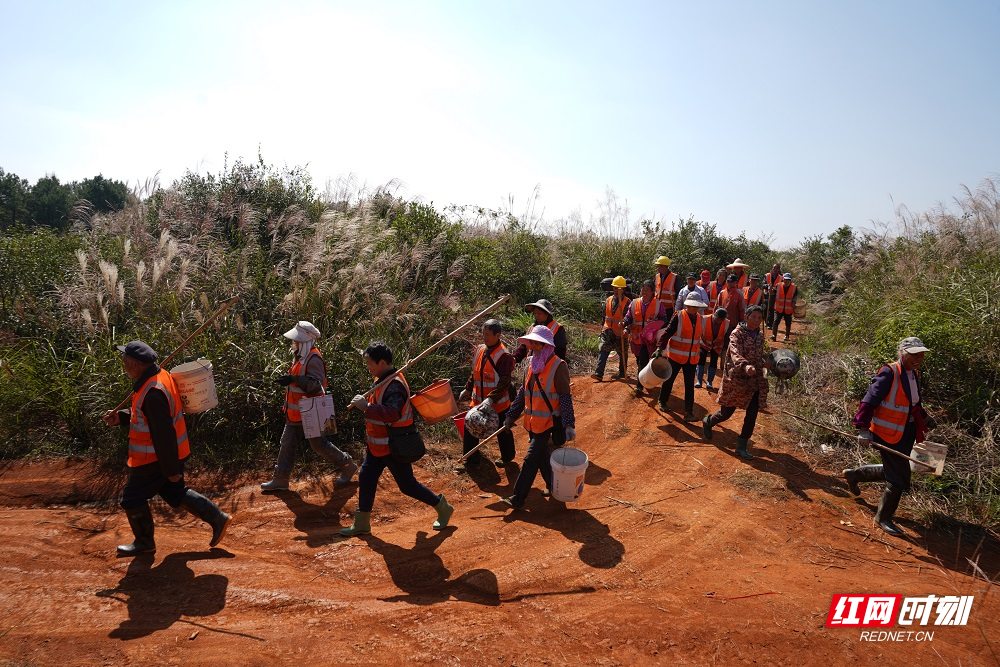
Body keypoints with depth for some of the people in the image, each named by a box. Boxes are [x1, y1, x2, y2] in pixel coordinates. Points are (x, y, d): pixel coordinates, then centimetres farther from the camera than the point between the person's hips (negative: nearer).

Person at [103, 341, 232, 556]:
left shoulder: (153, 392, -30)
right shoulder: (160, 376, 2)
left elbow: (164, 435, -27)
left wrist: (171, 470, -21)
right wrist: (120, 417, 5)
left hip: (156, 459, -10)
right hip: (170, 454, 10)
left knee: (132, 499, 10)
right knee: (175, 492, 21)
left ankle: (144, 542, 29)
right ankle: (218, 518, 22)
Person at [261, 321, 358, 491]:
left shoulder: (314, 359, -21)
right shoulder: (300, 357, 10)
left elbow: (316, 385, -32)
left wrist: (294, 379, -40)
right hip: (296, 414, 10)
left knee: (319, 445, 1)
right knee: (287, 445, 12)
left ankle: (348, 465, 18)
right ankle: (280, 480, 22)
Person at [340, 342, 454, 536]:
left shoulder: (394, 385, -25)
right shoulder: (383, 380, 7)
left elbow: (393, 413, -40)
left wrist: (366, 407, -40)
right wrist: (365, 405, 9)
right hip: (378, 445, 10)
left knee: (407, 485, 2)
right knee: (366, 479, 13)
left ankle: (442, 508, 21)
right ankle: (361, 524, 26)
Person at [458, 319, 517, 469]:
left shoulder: (504, 356, -22)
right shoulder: (479, 350, 1)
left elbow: (504, 383, -25)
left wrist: (491, 399, -32)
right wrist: (467, 389, 15)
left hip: (498, 404, -6)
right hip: (477, 400, 6)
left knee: (502, 432, 15)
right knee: (470, 429, 10)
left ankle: (507, 457, 39)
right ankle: (469, 460, 26)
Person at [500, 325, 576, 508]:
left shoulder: (558, 366, -15)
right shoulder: (532, 363, 7)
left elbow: (565, 397, -14)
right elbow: (523, 392, 15)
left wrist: (569, 425, -19)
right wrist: (511, 415, 17)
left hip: (548, 422, -7)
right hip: (532, 421, 7)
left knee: (531, 459, -6)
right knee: (542, 456, 17)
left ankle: (518, 498, 0)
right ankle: (553, 486, 36)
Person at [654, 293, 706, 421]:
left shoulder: (700, 319, 4)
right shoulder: (679, 316, -13)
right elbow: (667, 333, -16)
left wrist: (699, 351, 20)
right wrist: (660, 349, -21)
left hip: (692, 358, 4)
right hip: (676, 356, -4)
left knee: (690, 385, 1)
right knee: (669, 379, 12)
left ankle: (688, 412, 3)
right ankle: (662, 401, 35)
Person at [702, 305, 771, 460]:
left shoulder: (760, 335, 8)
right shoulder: (737, 334, -14)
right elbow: (735, 353, -32)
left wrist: (766, 360, 3)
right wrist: (745, 366, -50)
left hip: (755, 380, 6)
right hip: (736, 379, -5)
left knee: (752, 414, -1)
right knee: (726, 413, 6)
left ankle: (741, 446, 12)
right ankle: (708, 422, 40)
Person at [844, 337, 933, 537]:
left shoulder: (914, 374, 7)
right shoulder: (890, 373, -20)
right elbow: (870, 400, -22)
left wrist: (924, 417, 21)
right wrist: (863, 427, -26)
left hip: (906, 433, 9)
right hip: (889, 434, -9)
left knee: (893, 471, 19)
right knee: (899, 479, -3)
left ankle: (853, 474, 40)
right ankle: (883, 518, 16)